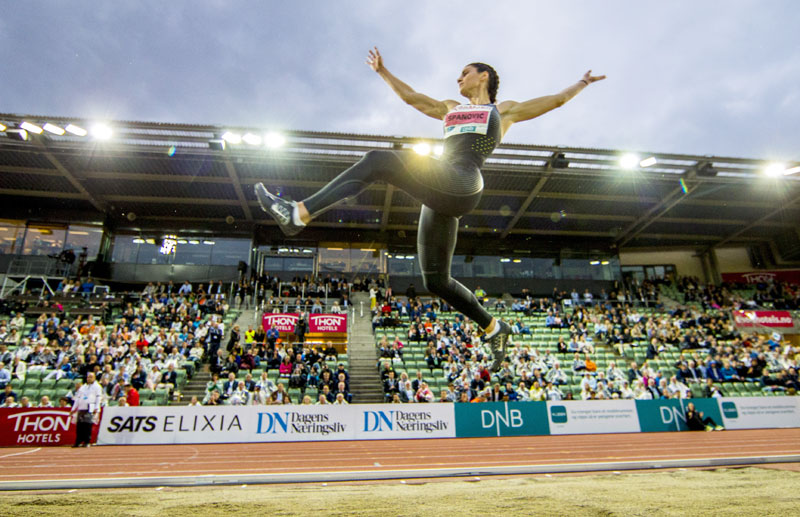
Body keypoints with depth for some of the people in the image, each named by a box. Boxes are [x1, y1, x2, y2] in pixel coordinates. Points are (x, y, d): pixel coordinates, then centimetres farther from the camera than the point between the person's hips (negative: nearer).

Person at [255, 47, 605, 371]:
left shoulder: (504, 110, 24)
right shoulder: (450, 108, 36)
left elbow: (555, 100, 35)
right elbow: (410, 96, 41)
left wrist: (582, 83, 43)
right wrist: (382, 71, 44)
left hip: (462, 184, -7)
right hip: (441, 197, 7)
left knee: (379, 160, -23)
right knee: (436, 281, 5)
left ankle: (298, 214, -28)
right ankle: (493, 328, 21)